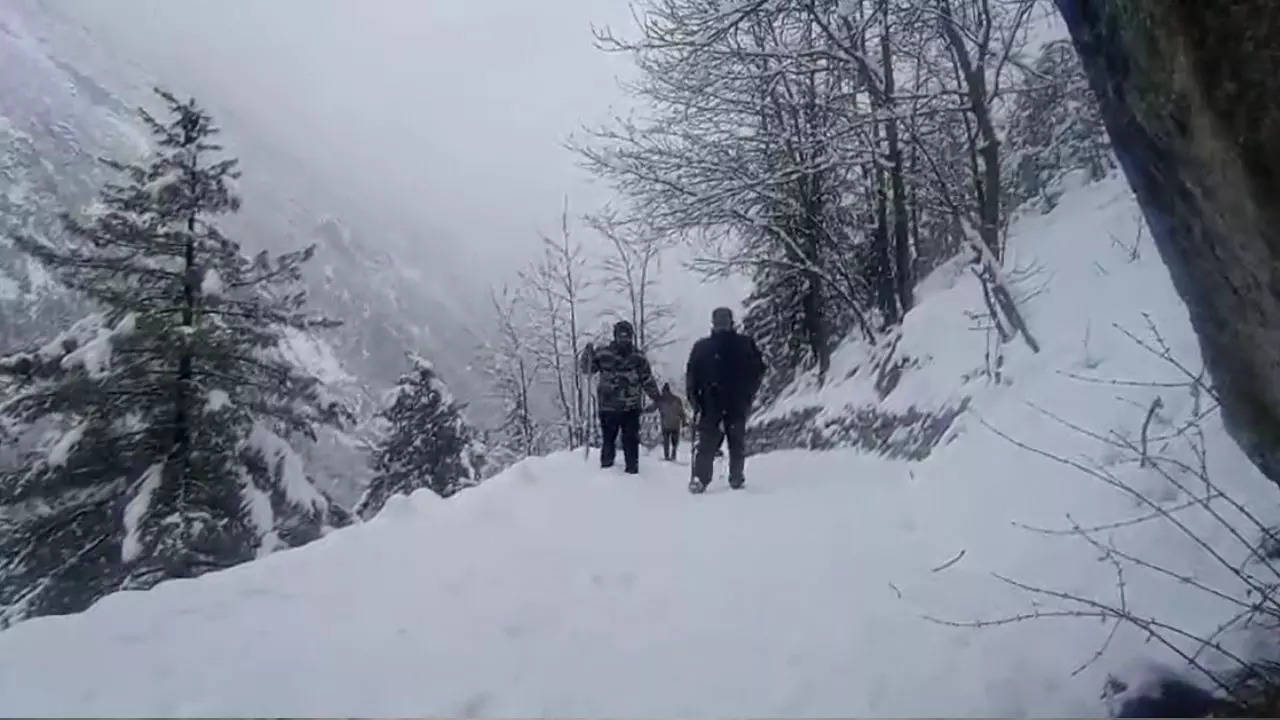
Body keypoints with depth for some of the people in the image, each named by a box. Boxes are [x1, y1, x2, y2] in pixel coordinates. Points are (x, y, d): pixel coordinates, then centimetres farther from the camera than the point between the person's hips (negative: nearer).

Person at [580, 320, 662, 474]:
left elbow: (648, 379, 11)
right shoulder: (603, 354, 0)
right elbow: (587, 369, 4)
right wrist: (588, 354, -14)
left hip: (631, 407, 1)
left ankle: (632, 467, 10)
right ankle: (606, 467, 22)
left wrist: (657, 398, 10)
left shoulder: (638, 357, 5)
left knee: (631, 440, 1)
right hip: (608, 406, -1)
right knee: (608, 438, 7)